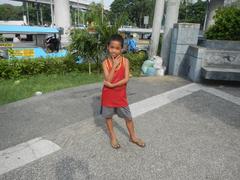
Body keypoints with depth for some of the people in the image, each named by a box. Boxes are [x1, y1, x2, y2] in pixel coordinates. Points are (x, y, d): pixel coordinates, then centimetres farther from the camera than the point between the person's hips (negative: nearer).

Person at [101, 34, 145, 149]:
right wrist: (114, 65, -23)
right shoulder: (105, 62, -9)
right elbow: (108, 79, -19)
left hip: (120, 94, 0)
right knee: (108, 116, 14)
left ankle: (133, 137, 33)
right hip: (108, 94, 0)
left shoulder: (125, 61, -9)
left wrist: (112, 85, -20)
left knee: (128, 117, 10)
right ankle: (112, 136, 36)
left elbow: (126, 79, -15)